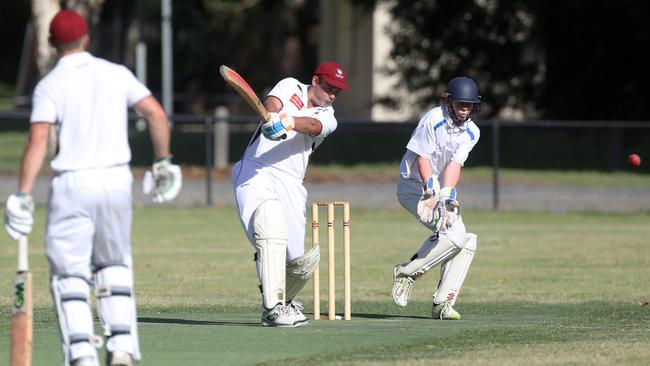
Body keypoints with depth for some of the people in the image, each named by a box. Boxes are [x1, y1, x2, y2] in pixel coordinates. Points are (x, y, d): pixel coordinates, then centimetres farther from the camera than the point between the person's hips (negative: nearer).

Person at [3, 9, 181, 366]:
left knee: (69, 272, 3)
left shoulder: (49, 85, -4)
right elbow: (157, 114, 0)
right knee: (114, 266, 18)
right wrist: (163, 162, 11)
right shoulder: (117, 74, 6)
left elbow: (37, 142, -14)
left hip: (73, 184, -3)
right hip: (116, 179, 3)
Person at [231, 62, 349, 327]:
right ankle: (272, 308, -34)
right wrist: (271, 118, -38)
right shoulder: (291, 87, 10)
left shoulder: (328, 117, 11)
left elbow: (314, 125, -14)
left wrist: (289, 122, -37)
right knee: (272, 223, -32)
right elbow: (272, 103, -13)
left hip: (291, 185, 4)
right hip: (256, 173, -4)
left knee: (305, 259, -3)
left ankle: (284, 302, 31)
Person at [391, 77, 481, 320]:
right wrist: (432, 194, -29)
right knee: (453, 234, -25)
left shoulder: (471, 132, 3)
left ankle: (443, 304, -1)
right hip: (414, 187, -8)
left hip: (443, 189, 8)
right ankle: (407, 272, -10)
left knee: (466, 243, -5)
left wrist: (447, 195, -23)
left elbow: (455, 165, -7)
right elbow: (422, 159, -18)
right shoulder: (433, 119, -16)